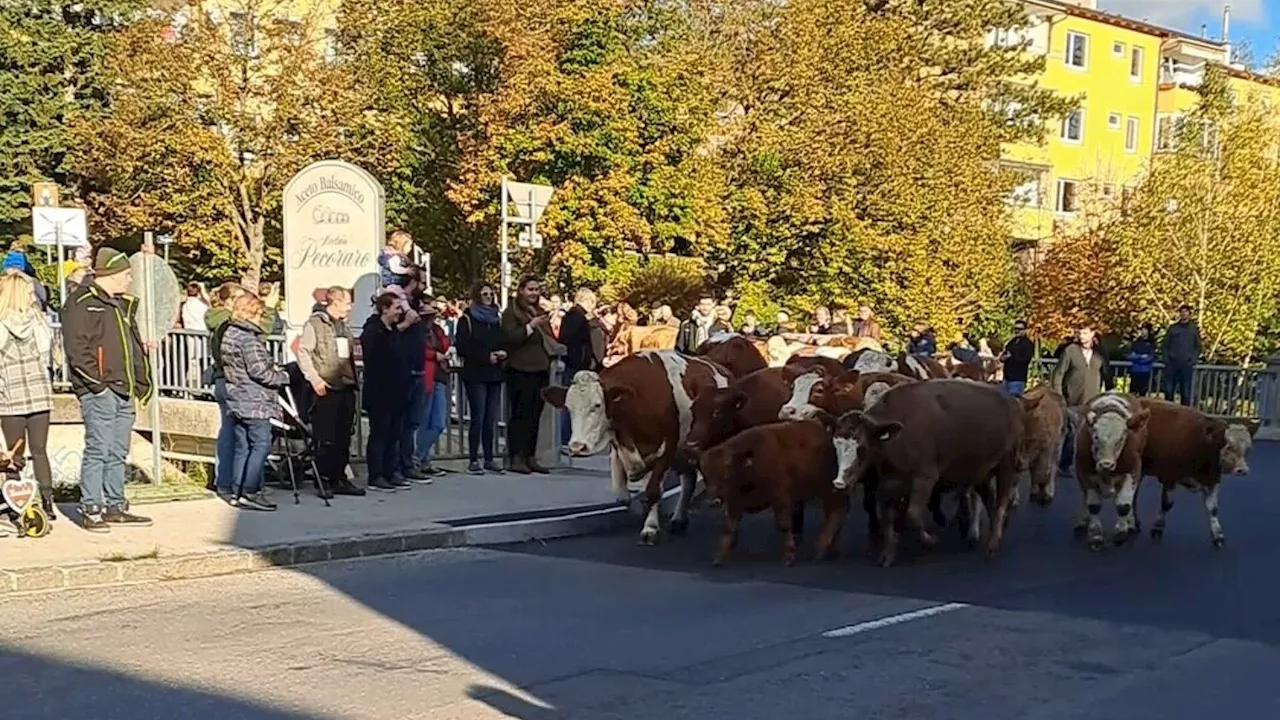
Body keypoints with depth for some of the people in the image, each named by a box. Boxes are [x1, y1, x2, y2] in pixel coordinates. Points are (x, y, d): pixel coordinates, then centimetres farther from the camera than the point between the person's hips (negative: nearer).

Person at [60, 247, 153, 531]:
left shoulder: (123, 305, 21)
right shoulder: (82, 303, -8)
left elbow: (135, 347, 25)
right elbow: (76, 347, -16)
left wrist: (143, 381, 17)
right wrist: (95, 380, -19)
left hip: (123, 391, 9)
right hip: (99, 391, -9)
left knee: (118, 452, 12)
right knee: (98, 449, -8)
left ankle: (115, 507, 19)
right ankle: (90, 510, -2)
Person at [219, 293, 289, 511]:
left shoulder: (228, 334, 14)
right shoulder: (249, 338, -15)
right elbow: (258, 371, -20)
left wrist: (271, 367, 15)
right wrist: (283, 377, -5)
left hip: (236, 401, 9)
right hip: (254, 402, -9)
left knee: (242, 447, 11)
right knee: (261, 444, -7)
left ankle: (236, 493, 11)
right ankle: (250, 492, -11)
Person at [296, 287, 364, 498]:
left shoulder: (344, 326, 20)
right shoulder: (314, 324, -5)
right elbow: (303, 352, -11)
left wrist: (354, 380, 14)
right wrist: (315, 379, -17)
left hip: (346, 388, 8)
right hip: (326, 389, -7)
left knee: (343, 437, 9)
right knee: (325, 438, -5)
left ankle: (339, 478, 15)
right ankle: (323, 480, 1)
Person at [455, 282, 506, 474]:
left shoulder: (495, 319, 18)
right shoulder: (467, 319, 0)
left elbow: (504, 342, 22)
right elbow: (462, 348, -8)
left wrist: (503, 353, 0)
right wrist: (486, 357, -14)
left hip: (494, 375, 5)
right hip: (475, 375, -5)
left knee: (492, 419, 4)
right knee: (478, 417, -8)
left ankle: (489, 459, 10)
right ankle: (473, 460, -2)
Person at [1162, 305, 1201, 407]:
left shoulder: (1194, 329, 10)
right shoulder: (1172, 328, 10)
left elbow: (1197, 347, 9)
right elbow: (1165, 345, 9)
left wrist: (1193, 361, -4)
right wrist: (1165, 359, -4)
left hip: (1187, 365, 0)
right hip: (1172, 364, 0)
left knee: (1185, 392, 0)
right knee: (1169, 390, -2)